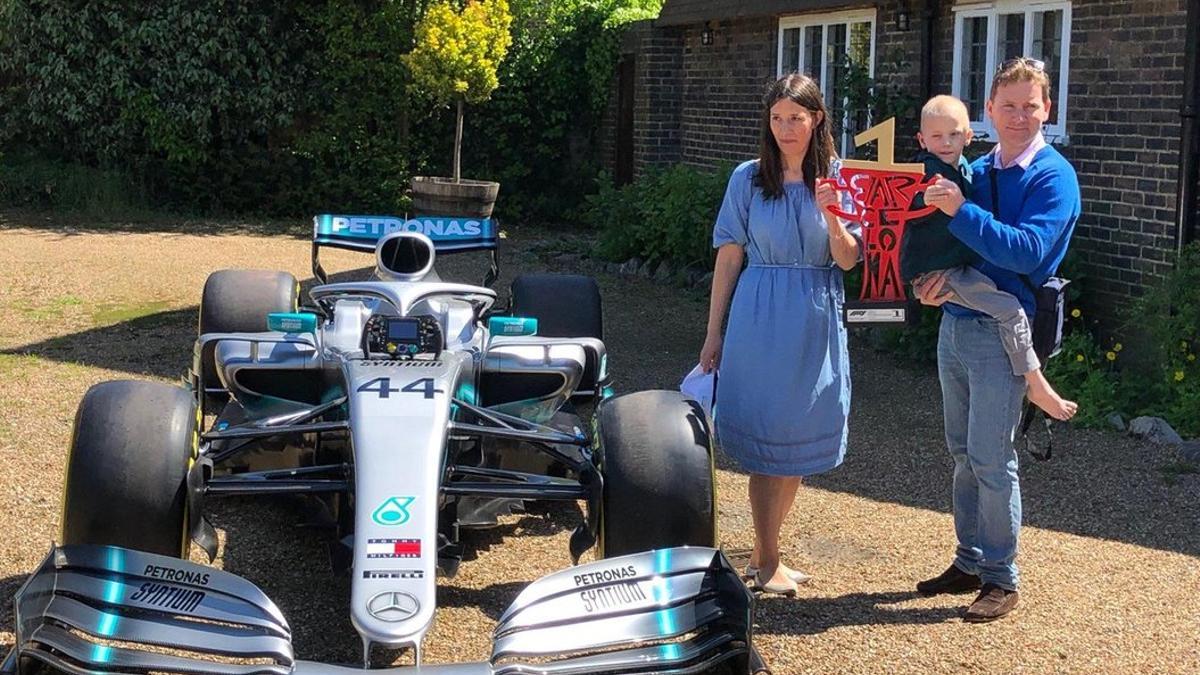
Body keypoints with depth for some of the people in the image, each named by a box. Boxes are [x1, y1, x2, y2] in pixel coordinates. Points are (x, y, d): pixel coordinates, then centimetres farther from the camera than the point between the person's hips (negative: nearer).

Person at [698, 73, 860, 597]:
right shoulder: (748, 179, -1)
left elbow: (848, 260, 0)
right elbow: (729, 258, 2)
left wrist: (832, 219, -19)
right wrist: (714, 332, 3)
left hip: (818, 322, 3)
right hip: (761, 317, -3)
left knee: (801, 440, 8)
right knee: (767, 438, -2)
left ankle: (764, 552, 21)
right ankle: (766, 561, 7)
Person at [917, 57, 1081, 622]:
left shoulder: (1053, 176, -8)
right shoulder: (975, 171, 11)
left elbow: (1027, 251, -21)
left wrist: (960, 211, -25)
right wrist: (931, 281, -5)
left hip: (1002, 331, -7)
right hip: (954, 323, 7)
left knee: (991, 458, -4)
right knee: (964, 453, 13)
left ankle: (1001, 579, 7)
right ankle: (969, 561, 25)